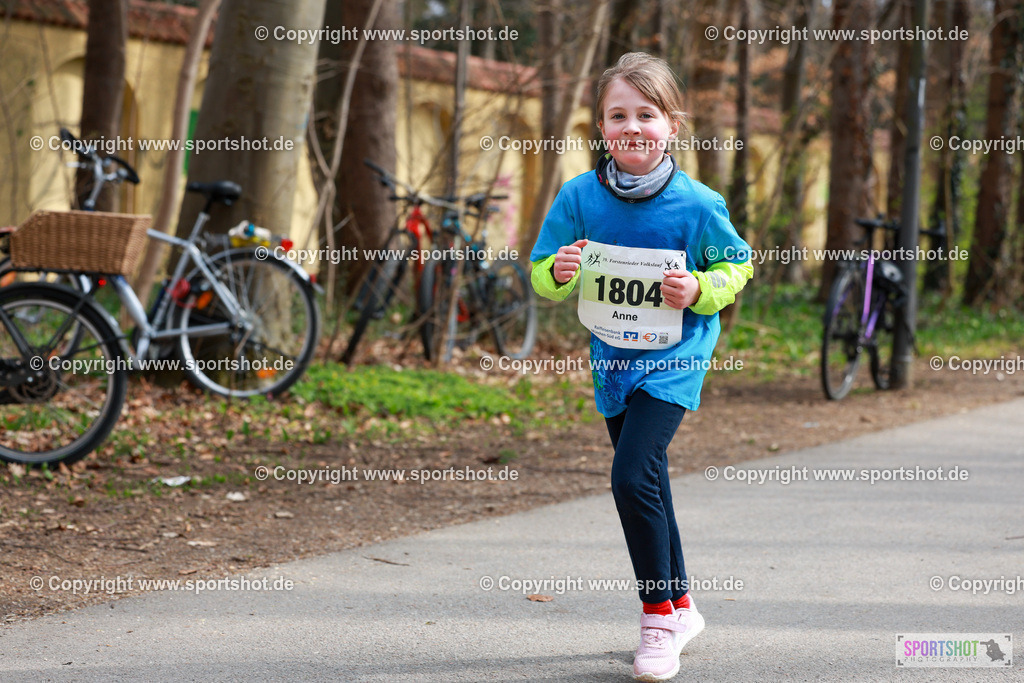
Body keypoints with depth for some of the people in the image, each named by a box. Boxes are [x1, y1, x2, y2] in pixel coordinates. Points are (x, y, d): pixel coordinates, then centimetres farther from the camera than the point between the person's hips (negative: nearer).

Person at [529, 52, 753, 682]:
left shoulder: (697, 205, -15)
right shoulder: (579, 197, -8)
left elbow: (738, 263, 1)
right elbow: (543, 275, -1)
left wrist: (701, 290, -18)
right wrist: (560, 271, -23)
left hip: (673, 359, -5)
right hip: (613, 359, 5)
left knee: (632, 476, -20)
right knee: (646, 484, 15)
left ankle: (660, 618, -6)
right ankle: (680, 605, 34)